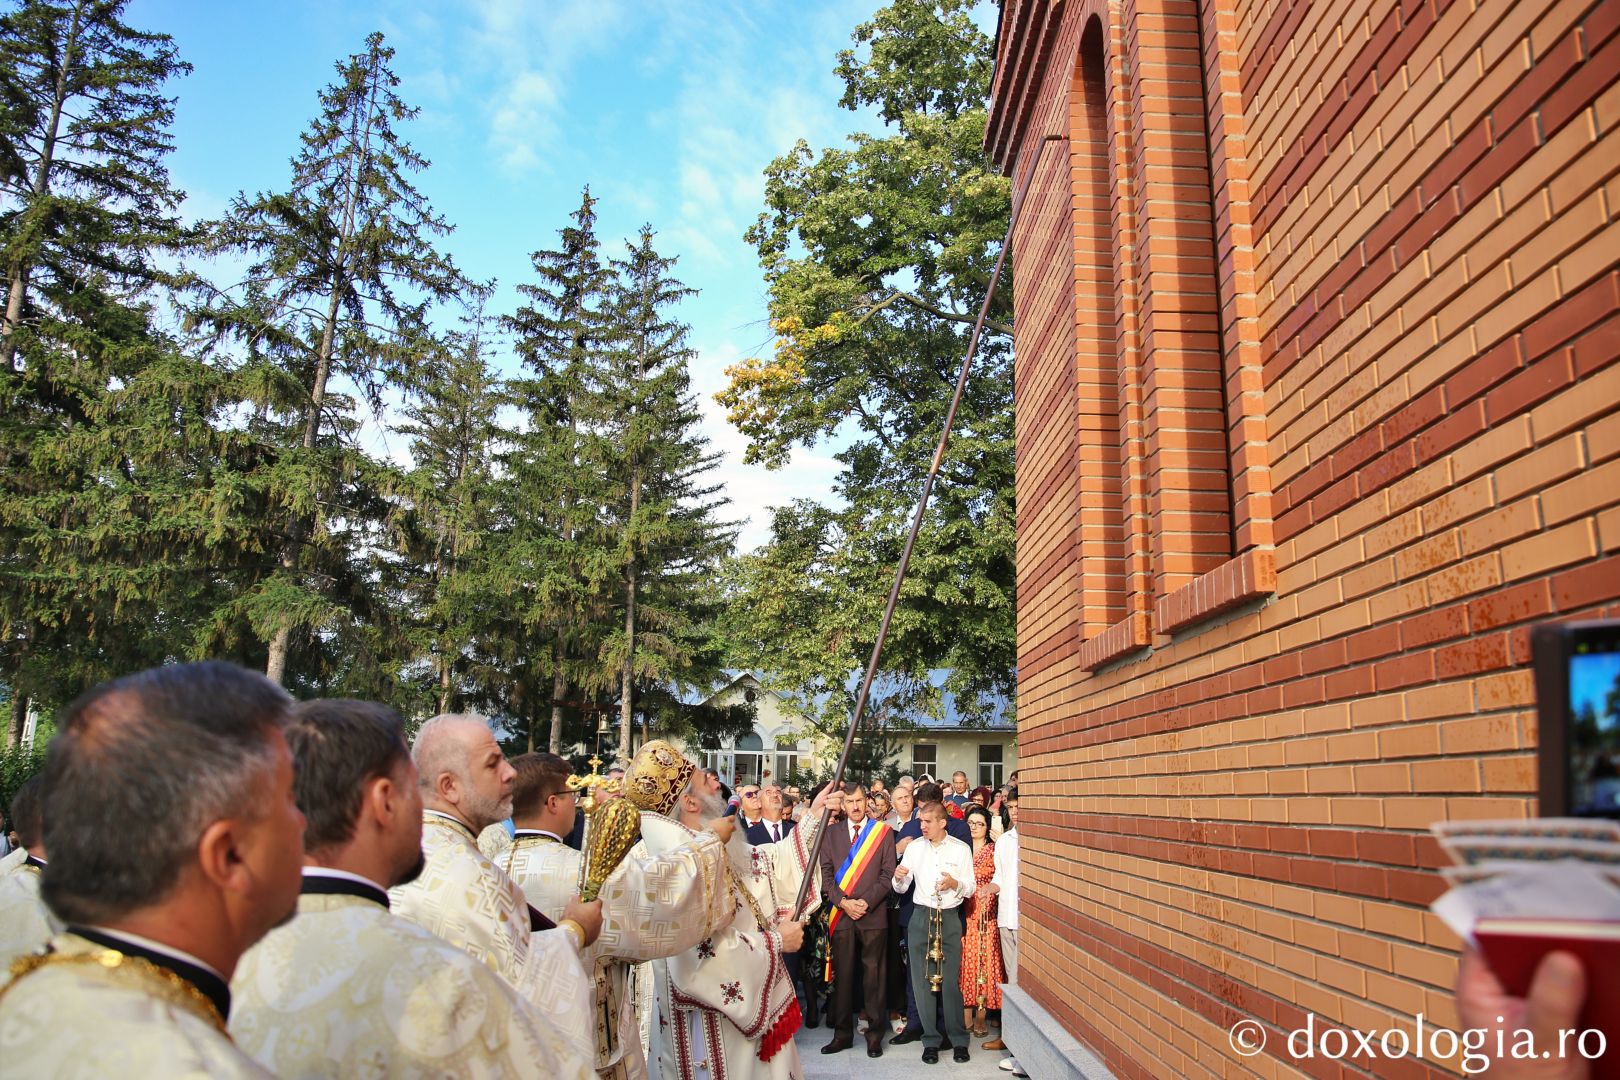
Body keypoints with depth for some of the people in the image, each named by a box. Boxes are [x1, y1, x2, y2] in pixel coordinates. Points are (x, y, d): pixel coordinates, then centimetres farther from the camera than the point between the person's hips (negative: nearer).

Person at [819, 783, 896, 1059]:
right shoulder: (831, 834, 11)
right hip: (841, 914, 2)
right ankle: (843, 1033, 14)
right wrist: (843, 901, -7)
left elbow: (888, 873, 0)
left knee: (874, 974, 1)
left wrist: (867, 902, -10)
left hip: (874, 914, -2)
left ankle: (874, 1034, 10)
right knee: (842, 974, 5)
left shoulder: (883, 831, 5)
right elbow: (825, 873, 6)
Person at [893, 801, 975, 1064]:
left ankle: (958, 1039, 8)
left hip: (949, 918, -2)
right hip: (920, 917, 2)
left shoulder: (961, 849, 3)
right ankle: (930, 1039, 11)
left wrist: (955, 883, -16)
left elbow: (970, 889, 5)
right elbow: (902, 889, 7)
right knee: (921, 980, 2)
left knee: (951, 980, -4)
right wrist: (899, 878, -15)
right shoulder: (914, 848, 8)